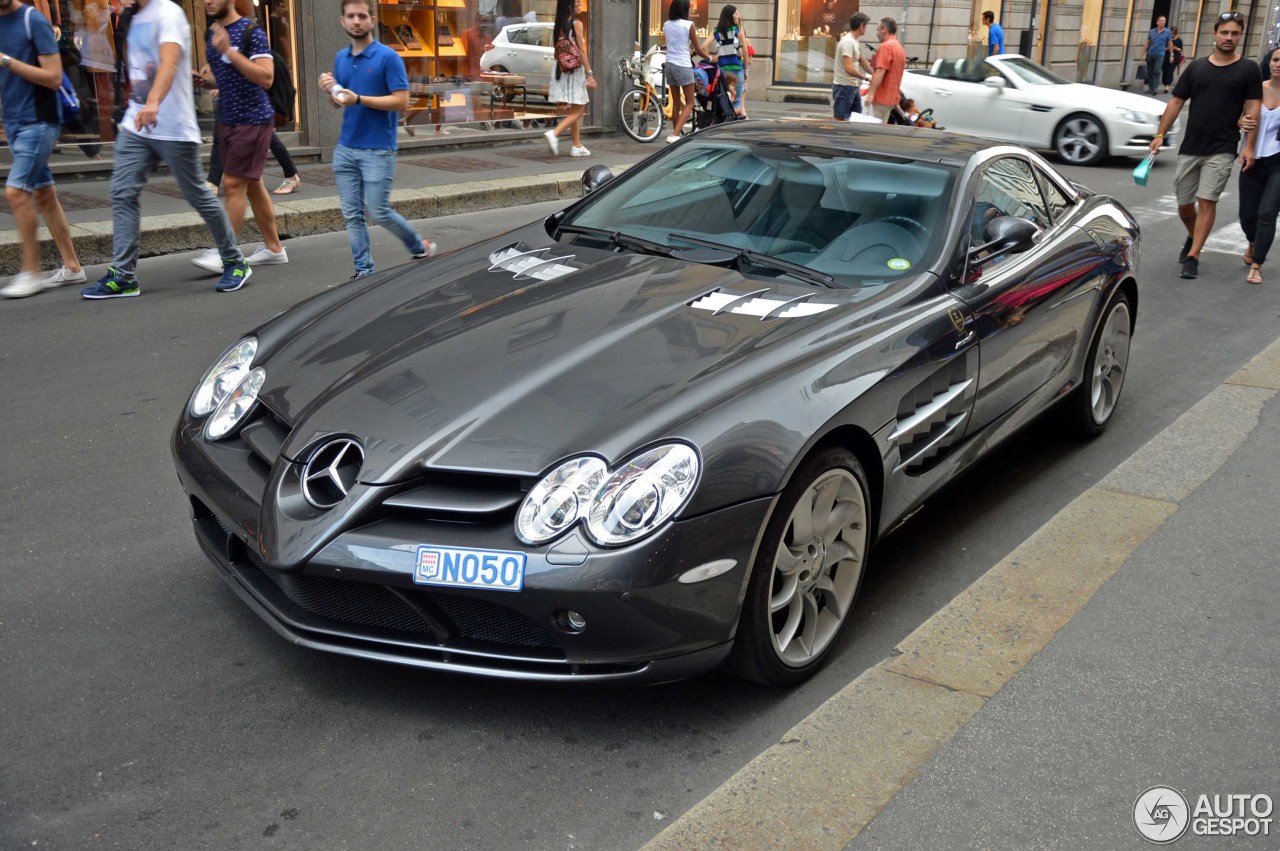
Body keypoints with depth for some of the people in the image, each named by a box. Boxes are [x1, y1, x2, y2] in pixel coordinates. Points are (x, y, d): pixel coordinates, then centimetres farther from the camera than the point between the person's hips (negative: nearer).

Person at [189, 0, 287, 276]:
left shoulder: (252, 32, -13)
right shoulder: (211, 33, 11)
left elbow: (266, 78, -24)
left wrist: (229, 50, -28)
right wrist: (205, 79, 4)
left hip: (253, 120, -8)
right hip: (227, 119, 8)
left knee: (233, 184, -10)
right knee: (251, 184, 11)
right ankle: (273, 248, 20)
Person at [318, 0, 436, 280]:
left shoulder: (388, 57, -8)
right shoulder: (341, 58, 12)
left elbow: (401, 101, -14)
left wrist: (359, 99, -21)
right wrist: (331, 91, -3)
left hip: (377, 150, -6)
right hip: (345, 149, 6)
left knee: (379, 212, -2)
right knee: (352, 214, 2)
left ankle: (419, 246, 21)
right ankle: (364, 269, 9)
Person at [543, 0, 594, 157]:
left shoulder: (557, 25, 10)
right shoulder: (576, 23, -10)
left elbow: (556, 52, 12)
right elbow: (582, 51, -13)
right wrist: (590, 74, -12)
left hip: (561, 71, 7)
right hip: (575, 70, -7)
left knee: (574, 110, 15)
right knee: (577, 111, -1)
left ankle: (577, 146, 17)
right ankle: (554, 133, -19)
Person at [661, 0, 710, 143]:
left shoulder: (666, 25, 6)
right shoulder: (688, 25, -9)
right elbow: (698, 49, -1)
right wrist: (709, 58, 17)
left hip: (669, 65, 6)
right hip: (683, 66, -6)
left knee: (676, 103, 15)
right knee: (689, 104, 2)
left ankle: (676, 133, 21)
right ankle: (674, 135, -14)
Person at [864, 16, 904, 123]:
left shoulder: (886, 46, -13)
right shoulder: (899, 46, 17)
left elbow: (880, 72, -20)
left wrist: (871, 93, -21)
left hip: (882, 97, -9)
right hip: (892, 97, 9)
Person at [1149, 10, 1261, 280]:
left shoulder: (1248, 69, 2)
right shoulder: (1196, 67, 8)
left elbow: (1253, 108, 0)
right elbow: (1176, 101, 10)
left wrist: (1249, 146, -8)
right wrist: (1161, 134, 3)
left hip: (1221, 150, -3)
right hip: (1190, 147, 3)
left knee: (1207, 201, -11)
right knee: (1184, 204, 9)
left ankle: (1193, 256, -6)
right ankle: (1193, 238, 39)